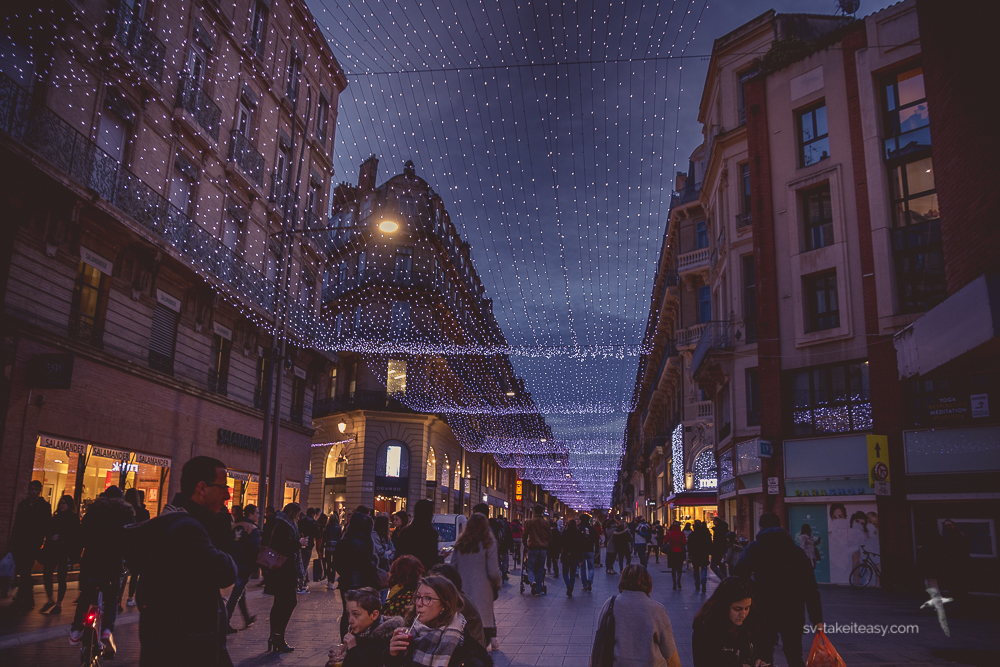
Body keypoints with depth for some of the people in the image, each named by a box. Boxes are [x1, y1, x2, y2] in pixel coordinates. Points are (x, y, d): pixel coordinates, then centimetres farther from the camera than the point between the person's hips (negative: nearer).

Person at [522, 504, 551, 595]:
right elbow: (550, 535, 9)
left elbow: (525, 534, 2)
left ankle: (532, 581, -22)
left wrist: (525, 545, 15)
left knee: (530, 567, 6)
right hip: (543, 548, 2)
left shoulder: (529, 522, -1)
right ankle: (538, 590, 10)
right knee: (540, 569, 10)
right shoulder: (545, 523, 5)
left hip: (533, 548, -2)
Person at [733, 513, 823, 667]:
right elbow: (810, 586, 6)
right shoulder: (796, 549, 10)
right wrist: (816, 618, 8)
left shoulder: (754, 547, 3)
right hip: (793, 611, 2)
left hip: (765, 610, -2)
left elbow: (741, 575, -15)